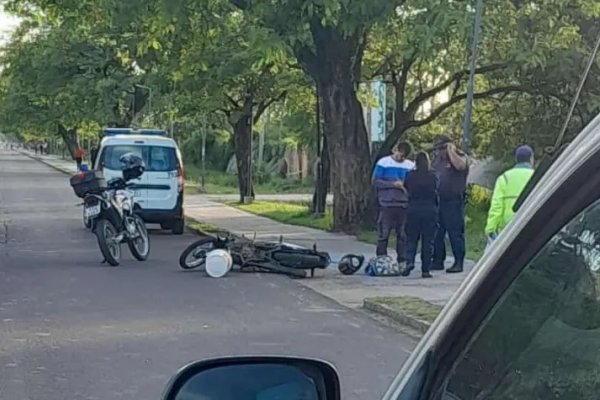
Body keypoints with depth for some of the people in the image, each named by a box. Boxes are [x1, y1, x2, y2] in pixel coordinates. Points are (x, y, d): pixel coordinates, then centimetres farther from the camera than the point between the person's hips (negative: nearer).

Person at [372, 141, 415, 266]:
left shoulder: (411, 165, 8)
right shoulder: (383, 163, -1)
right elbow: (375, 181, -5)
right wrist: (393, 184, -13)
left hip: (404, 205, 3)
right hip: (387, 204, -3)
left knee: (403, 235, 7)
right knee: (384, 234, 0)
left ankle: (402, 261, 14)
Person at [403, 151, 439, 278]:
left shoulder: (410, 176, -3)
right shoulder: (433, 176, -3)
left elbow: (406, 189, 7)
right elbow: (437, 193, 4)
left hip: (413, 210, 0)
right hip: (430, 211, 0)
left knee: (411, 239, 11)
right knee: (428, 241, 5)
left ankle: (409, 262, -11)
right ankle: (425, 270, 4)